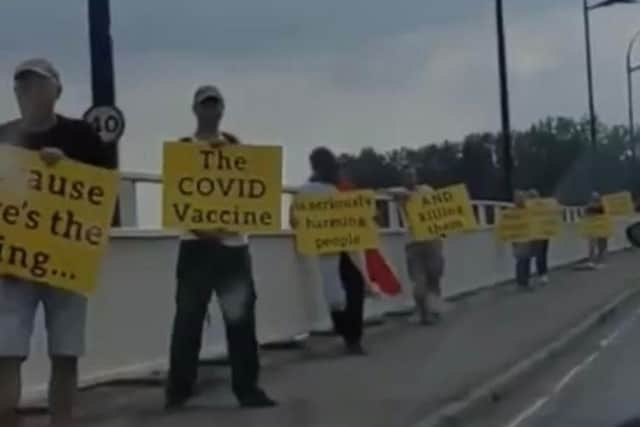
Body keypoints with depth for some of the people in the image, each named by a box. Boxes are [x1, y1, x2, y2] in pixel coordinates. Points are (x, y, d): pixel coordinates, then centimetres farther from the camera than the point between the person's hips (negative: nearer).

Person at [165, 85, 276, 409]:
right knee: (189, 317, -6)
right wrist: (199, 226, -20)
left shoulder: (235, 146, 14)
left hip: (234, 242, 3)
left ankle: (247, 388, 10)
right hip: (197, 243, -3)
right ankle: (179, 390, 1)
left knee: (241, 315, 3)